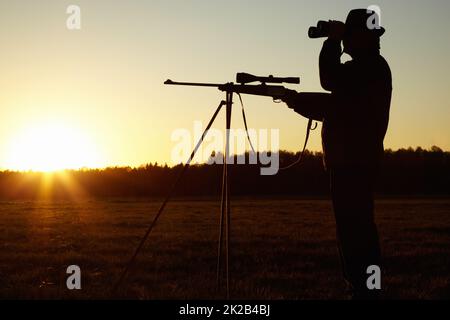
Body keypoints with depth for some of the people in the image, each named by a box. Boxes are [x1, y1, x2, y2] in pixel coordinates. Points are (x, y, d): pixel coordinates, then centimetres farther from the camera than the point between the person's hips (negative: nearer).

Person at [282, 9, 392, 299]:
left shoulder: (372, 66, -8)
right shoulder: (364, 68, 22)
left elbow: (330, 80, -23)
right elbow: (330, 107, 24)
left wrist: (333, 40, -9)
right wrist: (295, 100, 14)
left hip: (355, 162, -11)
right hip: (352, 161, 11)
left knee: (354, 230, -13)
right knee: (356, 230, 12)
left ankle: (365, 289, -13)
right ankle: (365, 289, 17)